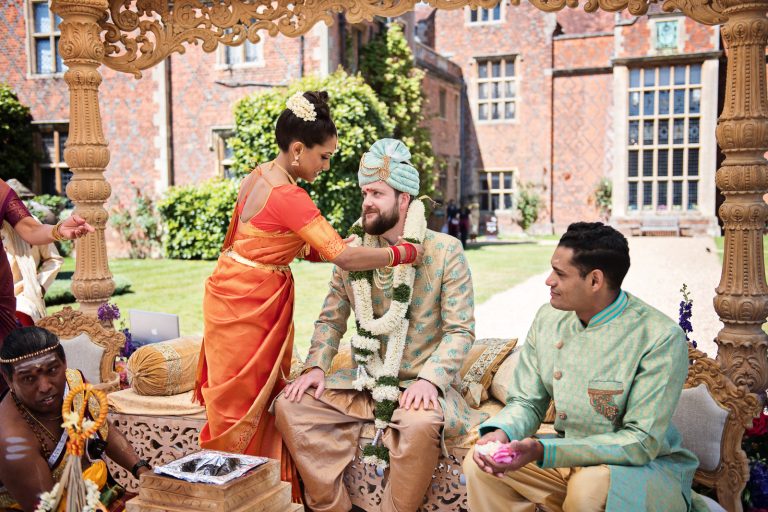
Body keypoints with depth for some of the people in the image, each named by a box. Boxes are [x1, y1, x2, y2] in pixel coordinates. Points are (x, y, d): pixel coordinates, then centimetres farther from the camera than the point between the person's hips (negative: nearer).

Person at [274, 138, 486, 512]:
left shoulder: (445, 251, -6)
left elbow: (461, 330, -9)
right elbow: (331, 320, 10)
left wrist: (430, 378, -23)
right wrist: (316, 367, -7)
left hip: (419, 385, -4)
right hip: (363, 383, 4)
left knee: (422, 423, -36)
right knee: (290, 405, -14)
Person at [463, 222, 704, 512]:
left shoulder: (661, 338, -21)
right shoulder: (548, 318, -2)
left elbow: (642, 443, -23)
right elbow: (527, 402, 5)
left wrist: (543, 451, -31)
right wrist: (502, 431, -19)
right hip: (567, 457, 5)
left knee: (589, 489, -35)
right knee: (479, 465, -12)